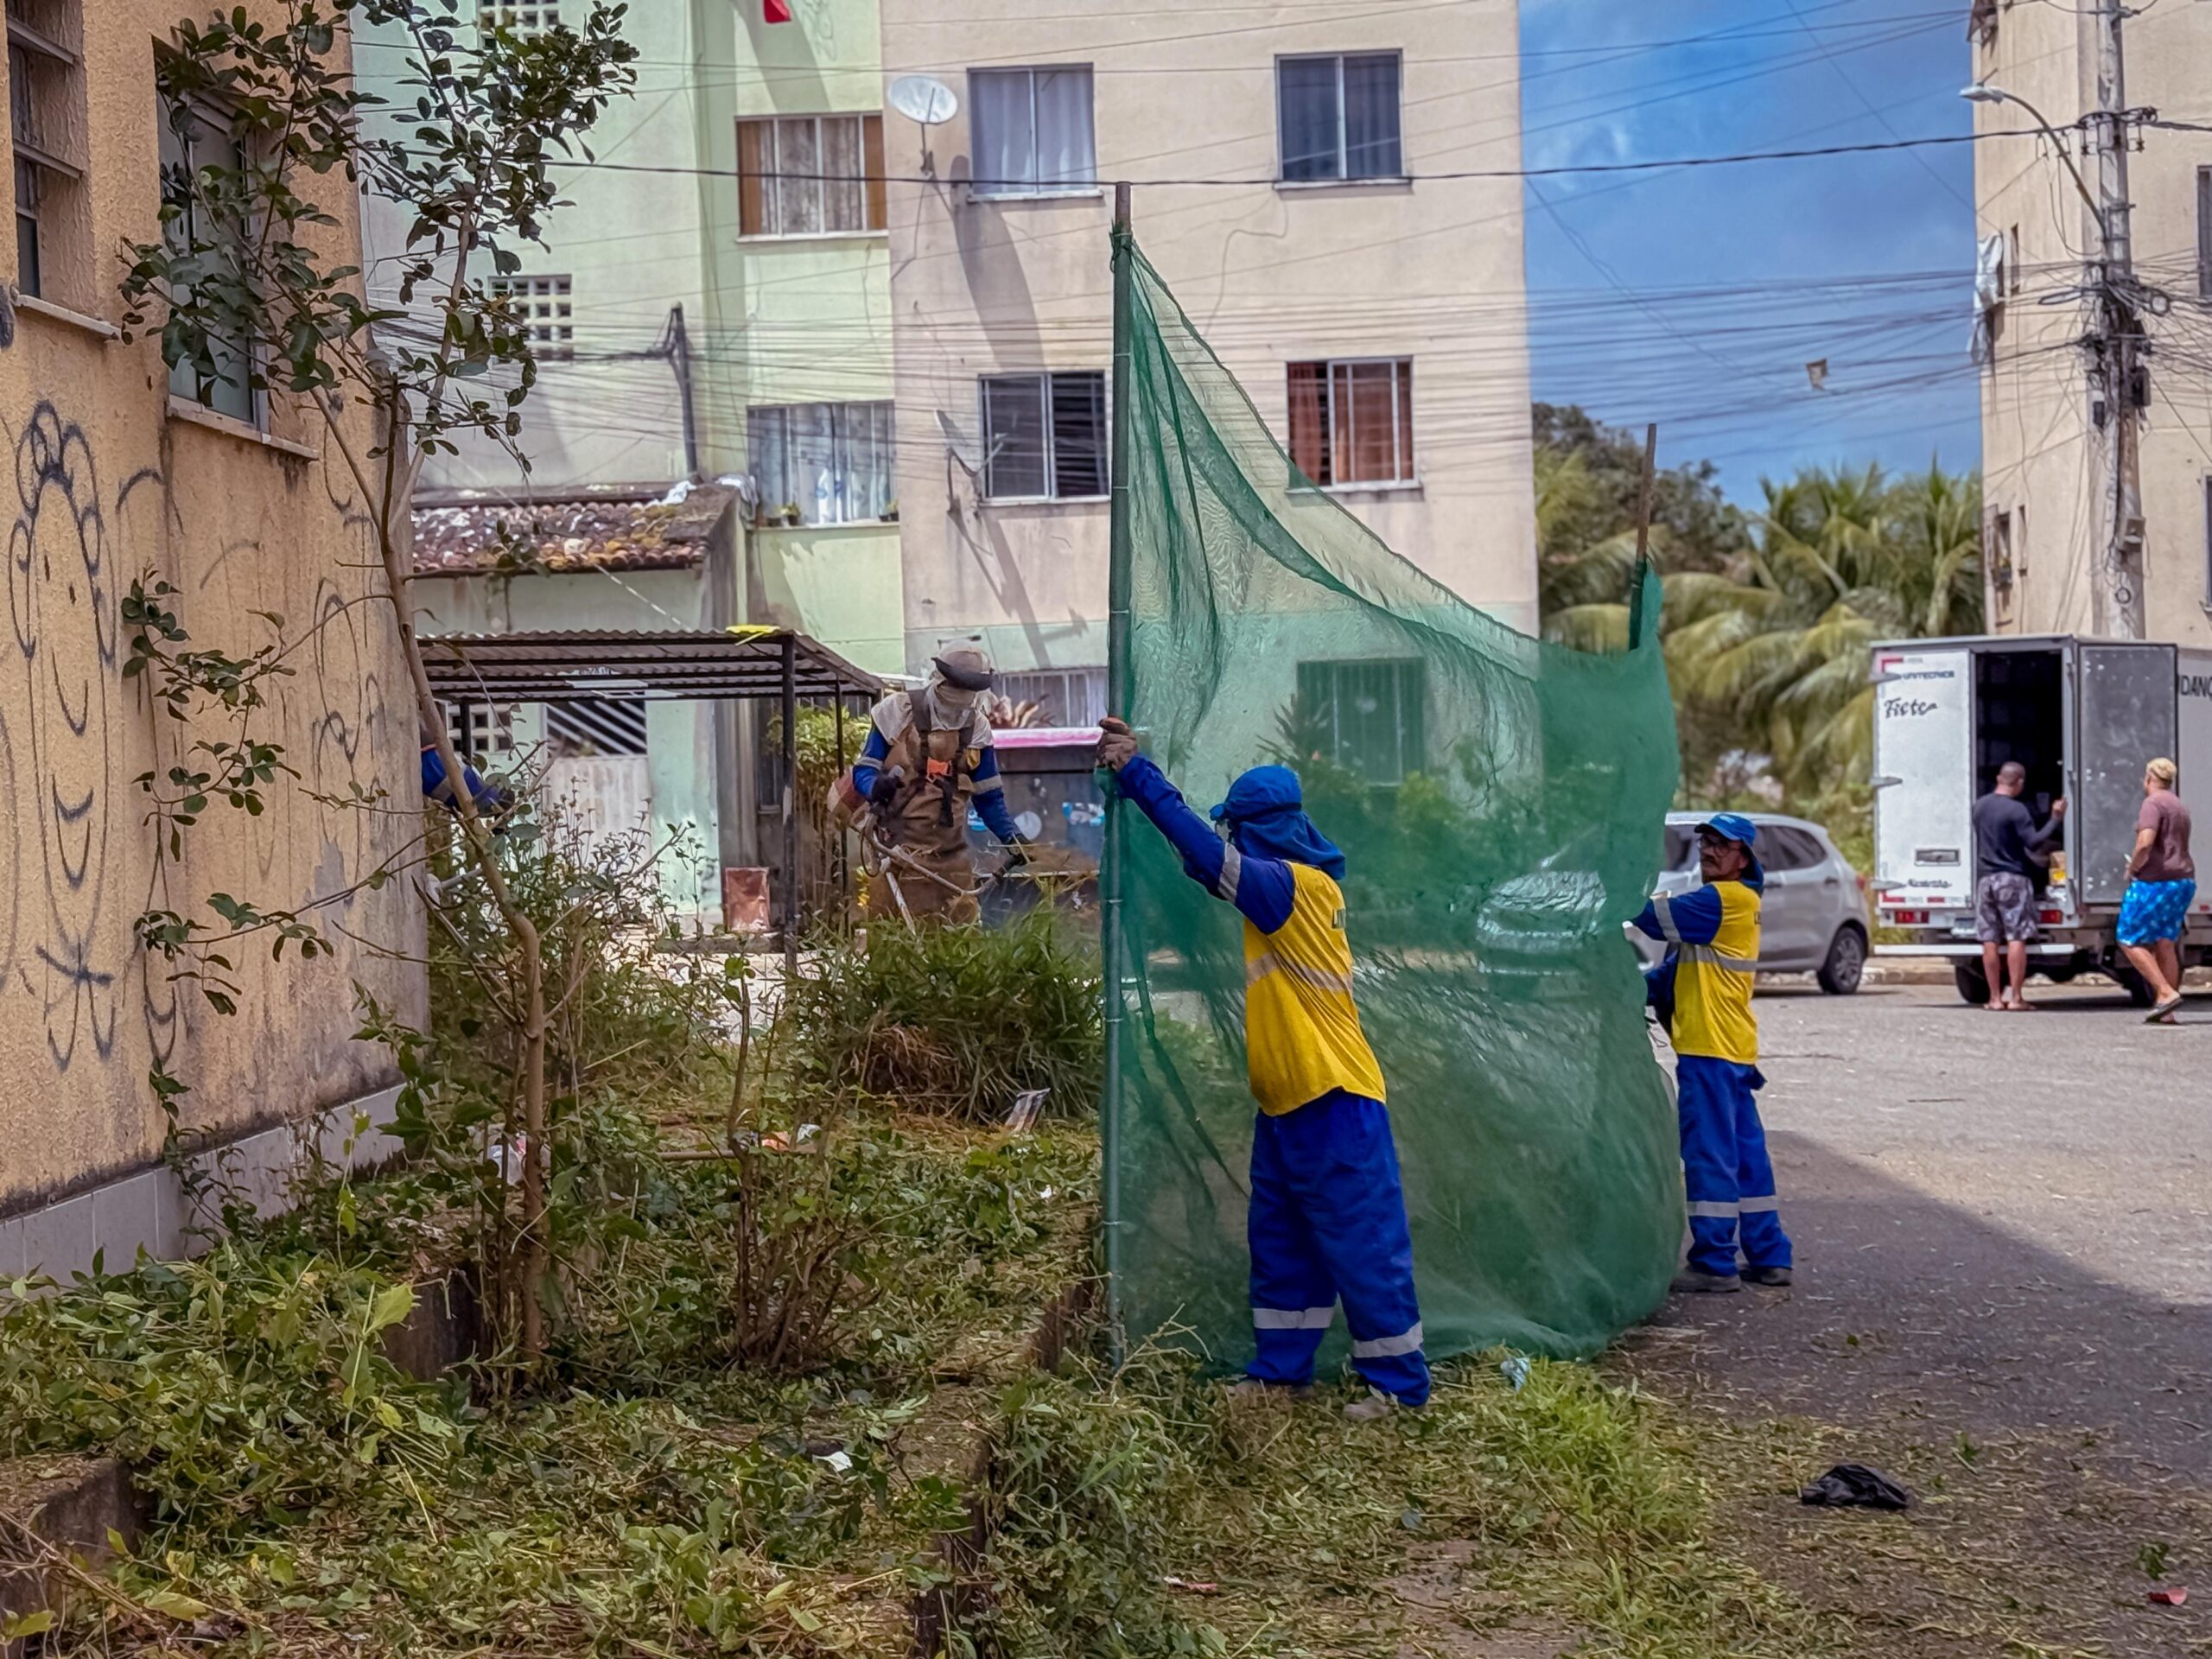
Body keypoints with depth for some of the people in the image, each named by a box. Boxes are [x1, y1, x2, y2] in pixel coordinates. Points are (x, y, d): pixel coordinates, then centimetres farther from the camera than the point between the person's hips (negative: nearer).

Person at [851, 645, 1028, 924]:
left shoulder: (976, 728, 11)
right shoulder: (897, 712, -1)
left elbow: (988, 796, 17)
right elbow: (863, 769, 3)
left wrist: (1012, 837, 3)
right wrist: (875, 787, -20)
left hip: (952, 856, 4)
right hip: (899, 848, -4)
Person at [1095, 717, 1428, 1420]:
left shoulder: (1297, 885, -18)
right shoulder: (1279, 883, 10)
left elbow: (1209, 854, -26)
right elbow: (1209, 859, 12)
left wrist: (1137, 774, -21)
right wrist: (1133, 767, 4)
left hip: (1333, 1103, -10)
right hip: (1285, 1103, 10)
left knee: (1363, 1244, -3)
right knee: (1279, 1243, 15)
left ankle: (1398, 1383, 4)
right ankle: (1281, 1369, 24)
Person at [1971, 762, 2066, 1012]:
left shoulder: (1979, 806, 9)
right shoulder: (2016, 810, -12)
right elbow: (2034, 843, -17)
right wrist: (2055, 819, -12)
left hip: (1985, 878, 5)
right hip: (2013, 879, -5)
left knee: (1989, 940, 5)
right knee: (2016, 938, -3)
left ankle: (1996, 998, 5)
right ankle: (2016, 997, -6)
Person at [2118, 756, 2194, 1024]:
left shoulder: (2153, 803, -11)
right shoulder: (2180, 806, 19)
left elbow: (2145, 843, -24)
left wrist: (2132, 869, -9)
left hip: (2155, 881, -9)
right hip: (2182, 881, 9)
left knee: (2130, 940, -2)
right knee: (2166, 944, 8)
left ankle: (2166, 993, -14)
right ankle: (2166, 1011, 5)